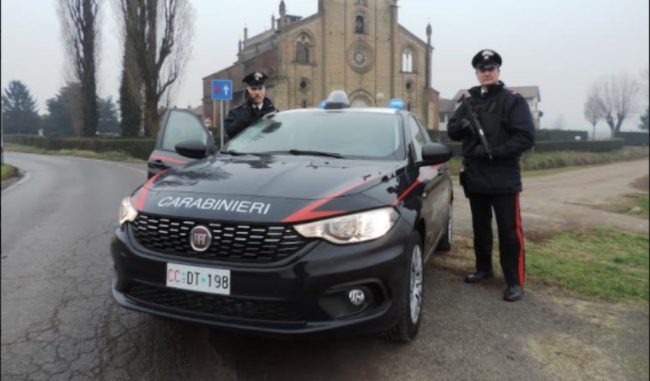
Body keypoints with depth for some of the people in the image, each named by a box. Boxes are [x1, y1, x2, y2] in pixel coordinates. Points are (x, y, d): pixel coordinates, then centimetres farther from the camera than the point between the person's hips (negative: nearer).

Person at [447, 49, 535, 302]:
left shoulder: (513, 100, -5)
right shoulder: (469, 101, 12)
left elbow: (526, 138, -12)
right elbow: (452, 133, 12)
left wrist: (494, 151, -22)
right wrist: (461, 125, -12)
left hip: (504, 178, -5)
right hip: (475, 177, 6)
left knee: (509, 231, -3)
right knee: (480, 227, 17)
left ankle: (515, 282, 5)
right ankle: (483, 268, 33)